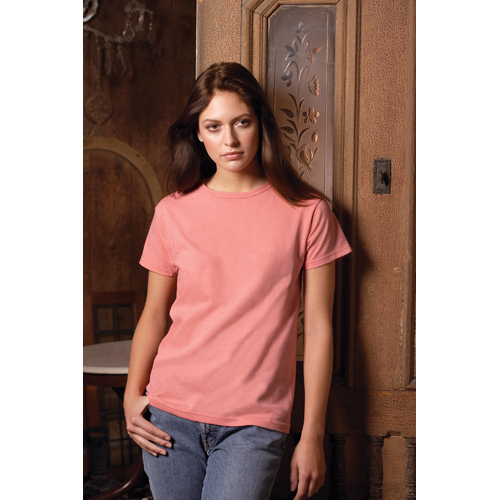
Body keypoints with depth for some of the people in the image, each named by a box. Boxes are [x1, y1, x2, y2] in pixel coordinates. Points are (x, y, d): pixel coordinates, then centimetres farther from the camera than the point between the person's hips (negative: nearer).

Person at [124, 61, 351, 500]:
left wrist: (312, 437, -2)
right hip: (171, 414, 2)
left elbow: (318, 328, -1)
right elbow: (155, 314, 11)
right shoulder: (173, 213, 3)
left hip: (255, 424, -2)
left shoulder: (307, 213, -2)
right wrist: (132, 394, -1)